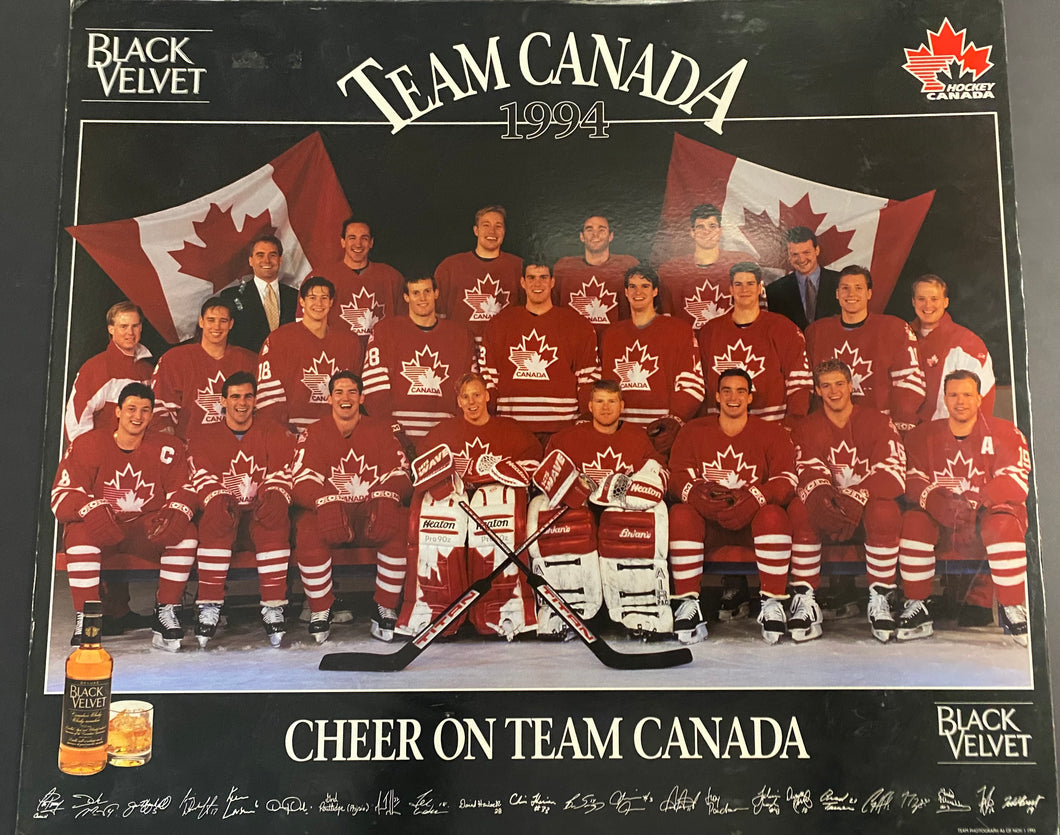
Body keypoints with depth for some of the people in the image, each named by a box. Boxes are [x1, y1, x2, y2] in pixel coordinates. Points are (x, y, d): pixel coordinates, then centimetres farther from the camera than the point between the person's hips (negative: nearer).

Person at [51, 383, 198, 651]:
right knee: (80, 533, -34)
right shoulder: (88, 445, -6)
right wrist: (91, 509, -31)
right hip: (99, 529, -1)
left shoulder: (168, 449, -1)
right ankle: (85, 619, -21)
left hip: (148, 529, 2)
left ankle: (166, 611, -11)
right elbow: (62, 495, -10)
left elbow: (184, 490, -4)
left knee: (186, 533, -24)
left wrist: (175, 513, -27)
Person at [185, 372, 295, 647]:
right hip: (225, 510, 0)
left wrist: (272, 500, -22)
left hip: (261, 511, 0)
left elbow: (281, 477, 0)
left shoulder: (274, 433, 8)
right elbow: (203, 478, -4)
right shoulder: (203, 434, 7)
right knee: (215, 521, -35)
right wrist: (219, 501, -25)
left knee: (275, 523, -34)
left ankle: (273, 608, -30)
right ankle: (209, 607, -30)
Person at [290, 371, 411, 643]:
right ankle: (320, 611, -14)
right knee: (307, 527, -33)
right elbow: (302, 483, -8)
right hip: (329, 513, 0)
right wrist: (327, 504, -30)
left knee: (402, 524, -30)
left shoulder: (381, 431, 8)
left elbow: (399, 476, -2)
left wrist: (386, 500, -25)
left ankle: (386, 608, -15)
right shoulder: (314, 434, 5)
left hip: (374, 512, 1)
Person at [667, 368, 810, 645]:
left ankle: (773, 604, -23)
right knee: (680, 515, -30)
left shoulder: (772, 434, 4)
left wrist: (752, 499, -28)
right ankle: (687, 603, -24)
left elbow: (786, 481, -8)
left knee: (773, 516, -33)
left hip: (755, 516, -1)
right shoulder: (693, 432, 7)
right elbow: (678, 478, -2)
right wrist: (700, 496, -25)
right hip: (708, 522, 1)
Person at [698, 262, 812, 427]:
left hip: (772, 425, -1)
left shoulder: (783, 328, 5)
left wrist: (792, 425, -10)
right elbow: (701, 383, 13)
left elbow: (799, 382, 0)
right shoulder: (710, 331, 11)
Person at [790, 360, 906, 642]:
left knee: (885, 511, -35)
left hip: (868, 506, -1)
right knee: (798, 509, -30)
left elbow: (892, 473, -15)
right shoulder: (807, 429, 5)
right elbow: (810, 473, -10)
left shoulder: (878, 422, -2)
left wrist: (856, 497, -32)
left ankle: (880, 597, -18)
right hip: (827, 509, 1)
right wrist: (820, 497, -35)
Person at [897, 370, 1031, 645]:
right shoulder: (923, 436, 5)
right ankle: (916, 607, -16)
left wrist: (975, 503, -29)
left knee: (1002, 524, -34)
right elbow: (913, 481, -3)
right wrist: (937, 503, -25)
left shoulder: (1004, 433, -2)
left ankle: (1013, 608, -17)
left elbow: (1015, 481, -13)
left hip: (990, 512, -2)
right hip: (942, 523, 2)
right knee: (913, 521, -27)